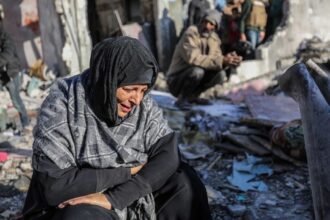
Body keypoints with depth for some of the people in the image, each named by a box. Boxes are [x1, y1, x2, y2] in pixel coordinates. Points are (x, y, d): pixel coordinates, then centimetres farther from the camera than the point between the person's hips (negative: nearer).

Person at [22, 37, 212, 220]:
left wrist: (112, 198, -27)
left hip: (134, 199, 4)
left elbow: (168, 156, -16)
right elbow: (55, 185, -24)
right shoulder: (61, 108, -19)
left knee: (184, 180, -13)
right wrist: (128, 172, -17)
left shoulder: (145, 106, -7)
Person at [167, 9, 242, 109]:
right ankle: (181, 99, -12)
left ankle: (192, 97, 7)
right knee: (197, 71, -33)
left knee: (218, 74, -11)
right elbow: (193, 58, -34)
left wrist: (229, 60, -27)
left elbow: (216, 58, -3)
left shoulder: (214, 38, 4)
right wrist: (222, 60, -37)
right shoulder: (190, 34, -20)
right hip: (175, 81, -7)